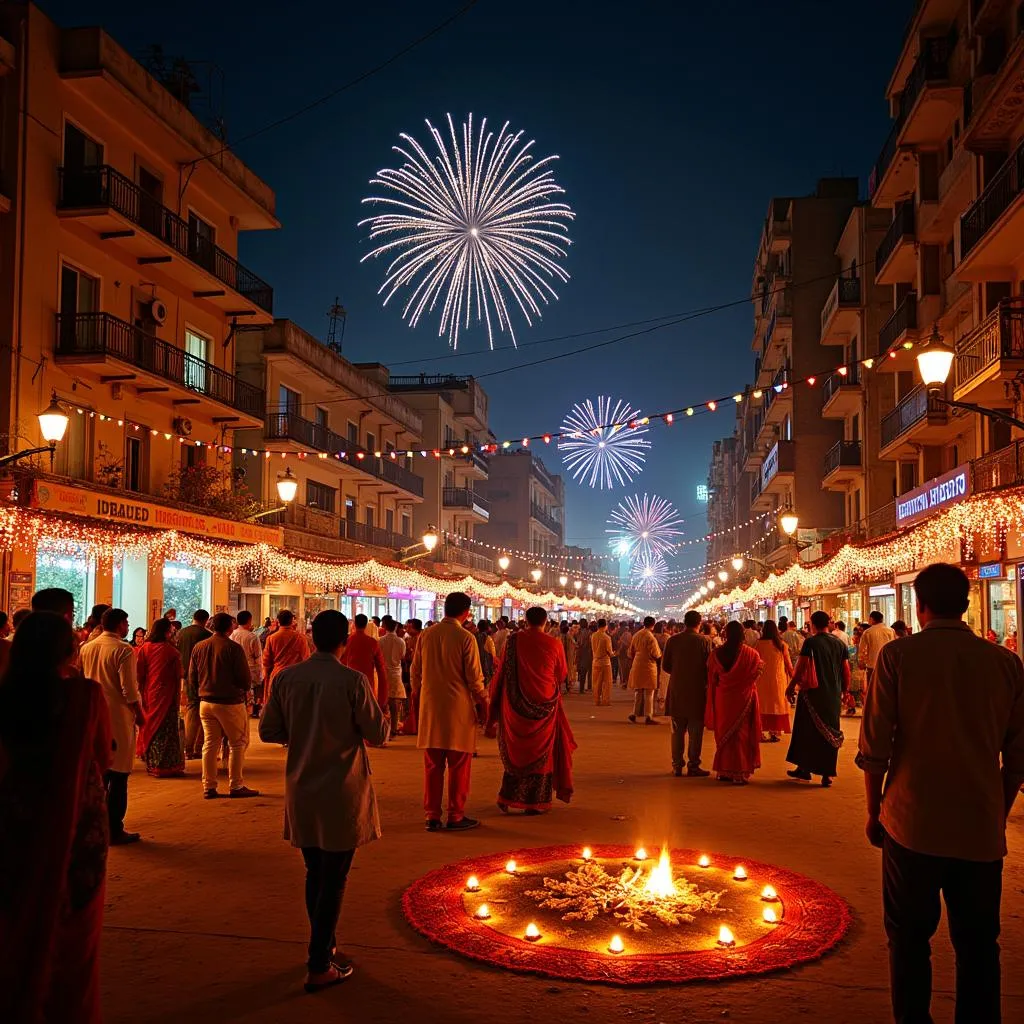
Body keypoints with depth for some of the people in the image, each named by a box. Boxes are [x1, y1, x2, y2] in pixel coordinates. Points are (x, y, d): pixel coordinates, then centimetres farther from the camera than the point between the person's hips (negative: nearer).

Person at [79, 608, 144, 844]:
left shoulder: (86, 648, 8)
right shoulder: (123, 650, -13)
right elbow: (129, 689, -15)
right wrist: (139, 714, -4)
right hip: (118, 717, -7)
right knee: (118, 775, 0)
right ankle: (114, 831, 3)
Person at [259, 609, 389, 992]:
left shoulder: (286, 678, -5)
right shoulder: (353, 681, -18)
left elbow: (268, 731, 2)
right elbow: (379, 734, -11)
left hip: (301, 792, 5)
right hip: (342, 794, -4)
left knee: (315, 873, 20)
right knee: (333, 878, 6)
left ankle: (324, 946, 36)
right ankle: (319, 967, 12)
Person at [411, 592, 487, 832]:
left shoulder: (425, 635, 2)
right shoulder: (465, 638, -11)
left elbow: (416, 670, 9)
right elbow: (474, 677, -9)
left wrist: (418, 695, 22)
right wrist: (482, 701, 5)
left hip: (430, 706, 4)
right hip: (458, 707, -4)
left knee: (432, 765, 11)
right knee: (459, 765, 6)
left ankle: (432, 816, 15)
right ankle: (456, 816, 12)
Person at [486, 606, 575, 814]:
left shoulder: (513, 641, -7)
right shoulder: (554, 644, -10)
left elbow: (501, 672, -1)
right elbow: (562, 674, 3)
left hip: (516, 703, 2)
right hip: (544, 704, -1)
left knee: (515, 749, 18)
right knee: (540, 751, 11)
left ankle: (506, 797, 17)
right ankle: (534, 803, 15)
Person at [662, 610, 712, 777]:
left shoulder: (673, 640, -3)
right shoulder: (705, 641, -10)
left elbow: (665, 666, 0)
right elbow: (710, 666, -8)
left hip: (677, 690, 3)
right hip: (697, 690, -2)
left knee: (677, 731, 11)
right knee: (695, 731, 5)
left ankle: (677, 766, 14)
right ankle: (693, 766, 6)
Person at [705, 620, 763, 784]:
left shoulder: (717, 654, -4)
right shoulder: (751, 654, -12)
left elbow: (712, 679, 2)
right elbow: (757, 673, 1)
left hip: (722, 699, 3)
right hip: (744, 698, -2)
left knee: (724, 733, 14)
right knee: (741, 735, 6)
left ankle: (723, 772, 19)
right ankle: (740, 774, 5)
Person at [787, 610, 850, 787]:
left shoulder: (811, 642, -11)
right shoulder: (839, 644, 4)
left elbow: (800, 668, -14)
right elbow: (846, 671, 5)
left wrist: (792, 685, 0)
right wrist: (844, 691, 16)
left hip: (812, 693, -4)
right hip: (834, 695, 4)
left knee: (807, 732, 10)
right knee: (830, 734, 10)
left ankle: (805, 769, 17)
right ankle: (827, 774, 9)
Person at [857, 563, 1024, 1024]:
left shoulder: (898, 655, -8)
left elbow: (875, 746, -9)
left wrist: (873, 810, 4)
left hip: (913, 825, -2)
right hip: (982, 830, 2)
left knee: (909, 938, 13)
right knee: (978, 945, 15)